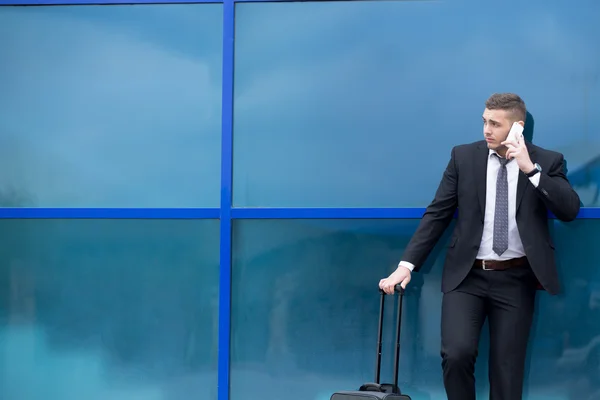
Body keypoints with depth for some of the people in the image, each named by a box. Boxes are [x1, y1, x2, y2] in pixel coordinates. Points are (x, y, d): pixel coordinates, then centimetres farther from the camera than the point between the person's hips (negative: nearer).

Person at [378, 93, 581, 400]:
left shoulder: (547, 162, 0)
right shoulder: (464, 156, 2)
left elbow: (570, 211, -12)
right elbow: (437, 214, 1)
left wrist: (530, 168, -20)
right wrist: (407, 264, -7)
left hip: (516, 279, 0)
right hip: (467, 274, 0)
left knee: (507, 368, 4)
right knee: (456, 353, -18)